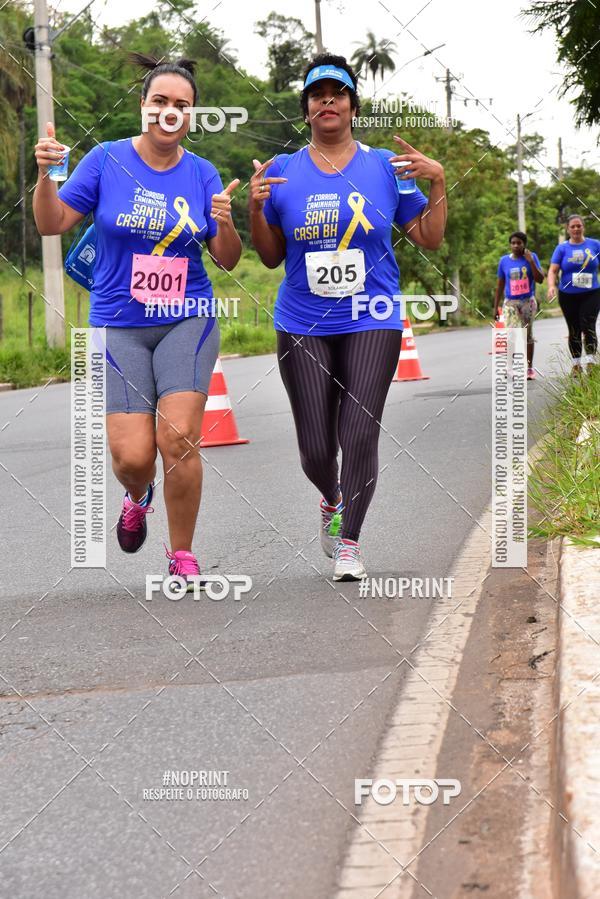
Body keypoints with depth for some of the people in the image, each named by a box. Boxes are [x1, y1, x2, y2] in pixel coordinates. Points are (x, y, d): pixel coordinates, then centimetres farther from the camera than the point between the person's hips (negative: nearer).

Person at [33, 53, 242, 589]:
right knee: (132, 456, -8)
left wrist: (225, 224, -15)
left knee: (179, 440, -14)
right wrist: (45, 173, -17)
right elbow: (52, 224, 0)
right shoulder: (107, 161, -1)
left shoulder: (202, 174, 3)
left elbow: (228, 261, 5)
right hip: (119, 325, 0)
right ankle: (138, 497, 31)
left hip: (187, 322, 1)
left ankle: (183, 558, 4)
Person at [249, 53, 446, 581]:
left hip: (371, 323, -1)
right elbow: (271, 256, 8)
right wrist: (255, 208, -7)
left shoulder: (385, 166, 4)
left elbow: (430, 239, 7)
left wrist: (437, 182, -6)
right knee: (316, 449, 1)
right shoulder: (282, 172, 4)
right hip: (304, 327, 1)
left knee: (359, 436, -11)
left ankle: (349, 544, 4)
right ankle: (332, 501, 36)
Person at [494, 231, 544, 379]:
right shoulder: (504, 261, 3)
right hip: (510, 303, 0)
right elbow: (500, 285, 10)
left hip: (528, 302, 0)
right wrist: (496, 307, 9)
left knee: (527, 334, 7)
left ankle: (529, 367, 17)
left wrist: (530, 261, -16)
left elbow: (540, 279, -8)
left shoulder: (531, 257, 0)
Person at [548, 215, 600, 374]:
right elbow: (553, 270, -5)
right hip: (568, 296, 1)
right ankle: (576, 364, 18)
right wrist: (551, 286, -23)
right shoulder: (562, 248, 1)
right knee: (574, 331, 8)